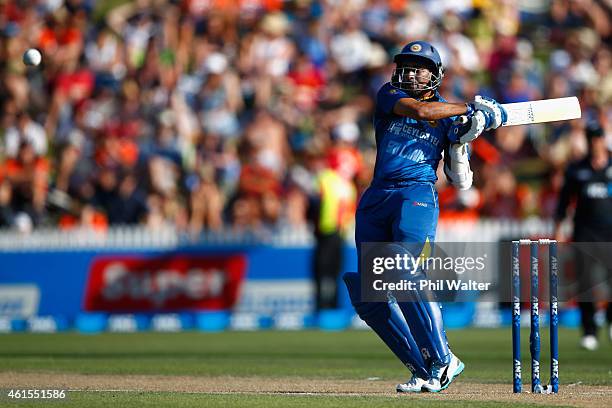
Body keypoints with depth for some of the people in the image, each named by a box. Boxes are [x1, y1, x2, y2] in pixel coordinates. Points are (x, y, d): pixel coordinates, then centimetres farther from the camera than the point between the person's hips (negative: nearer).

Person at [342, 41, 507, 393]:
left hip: (418, 196, -3)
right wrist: (471, 109, -7)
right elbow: (418, 110, -12)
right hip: (376, 200, 3)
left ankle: (442, 361, -17)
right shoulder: (390, 96, 11)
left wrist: (460, 142, -6)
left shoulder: (449, 116, 11)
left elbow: (462, 182, 11)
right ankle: (423, 370, 3)